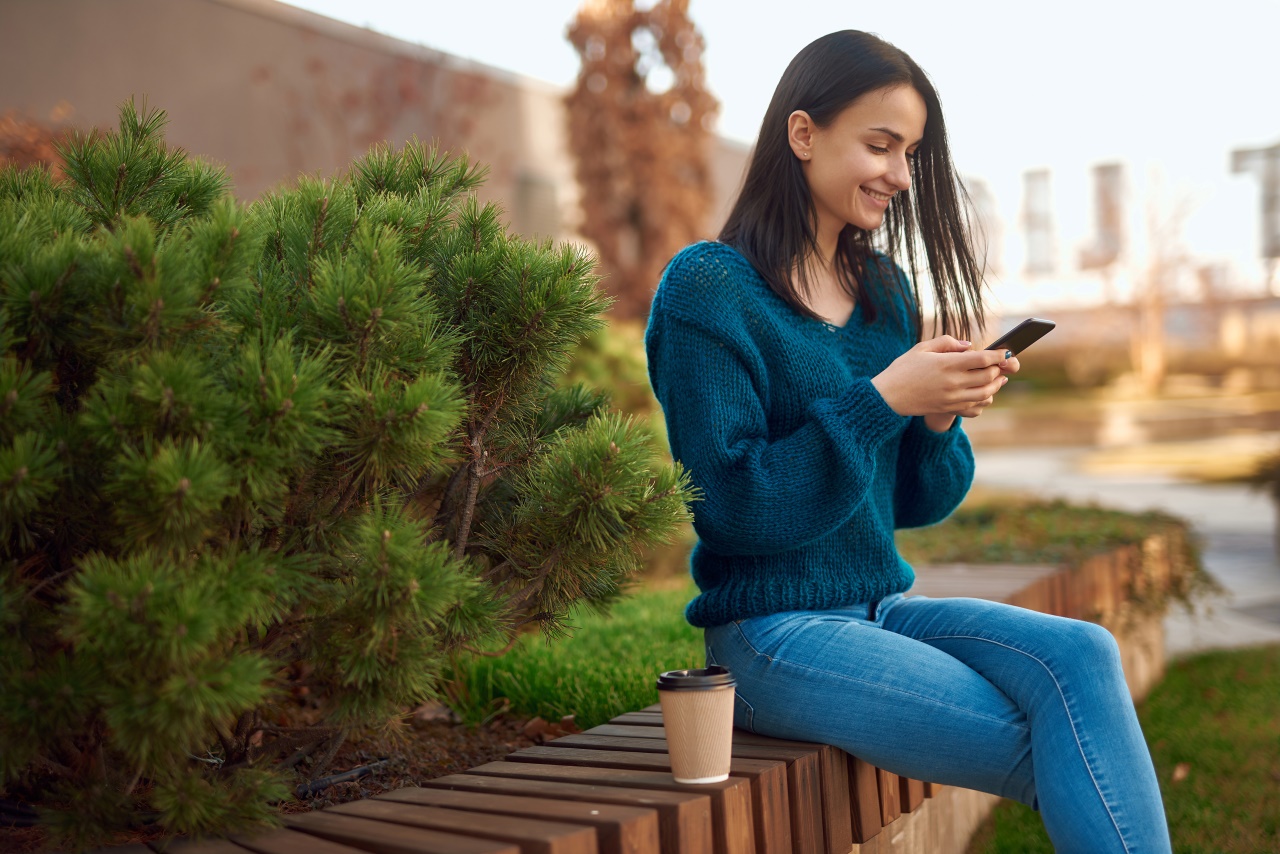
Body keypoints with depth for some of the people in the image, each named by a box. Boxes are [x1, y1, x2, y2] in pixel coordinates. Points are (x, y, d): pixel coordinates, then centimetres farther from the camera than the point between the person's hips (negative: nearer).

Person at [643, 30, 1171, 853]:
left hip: (881, 609, 6)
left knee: (1083, 655, -21)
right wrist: (883, 398, -20)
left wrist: (942, 415, -7)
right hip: (772, 632, -6)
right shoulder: (707, 289, -9)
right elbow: (734, 508, -16)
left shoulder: (885, 288, 11)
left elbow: (914, 503, 14)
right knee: (1079, 762, -18)